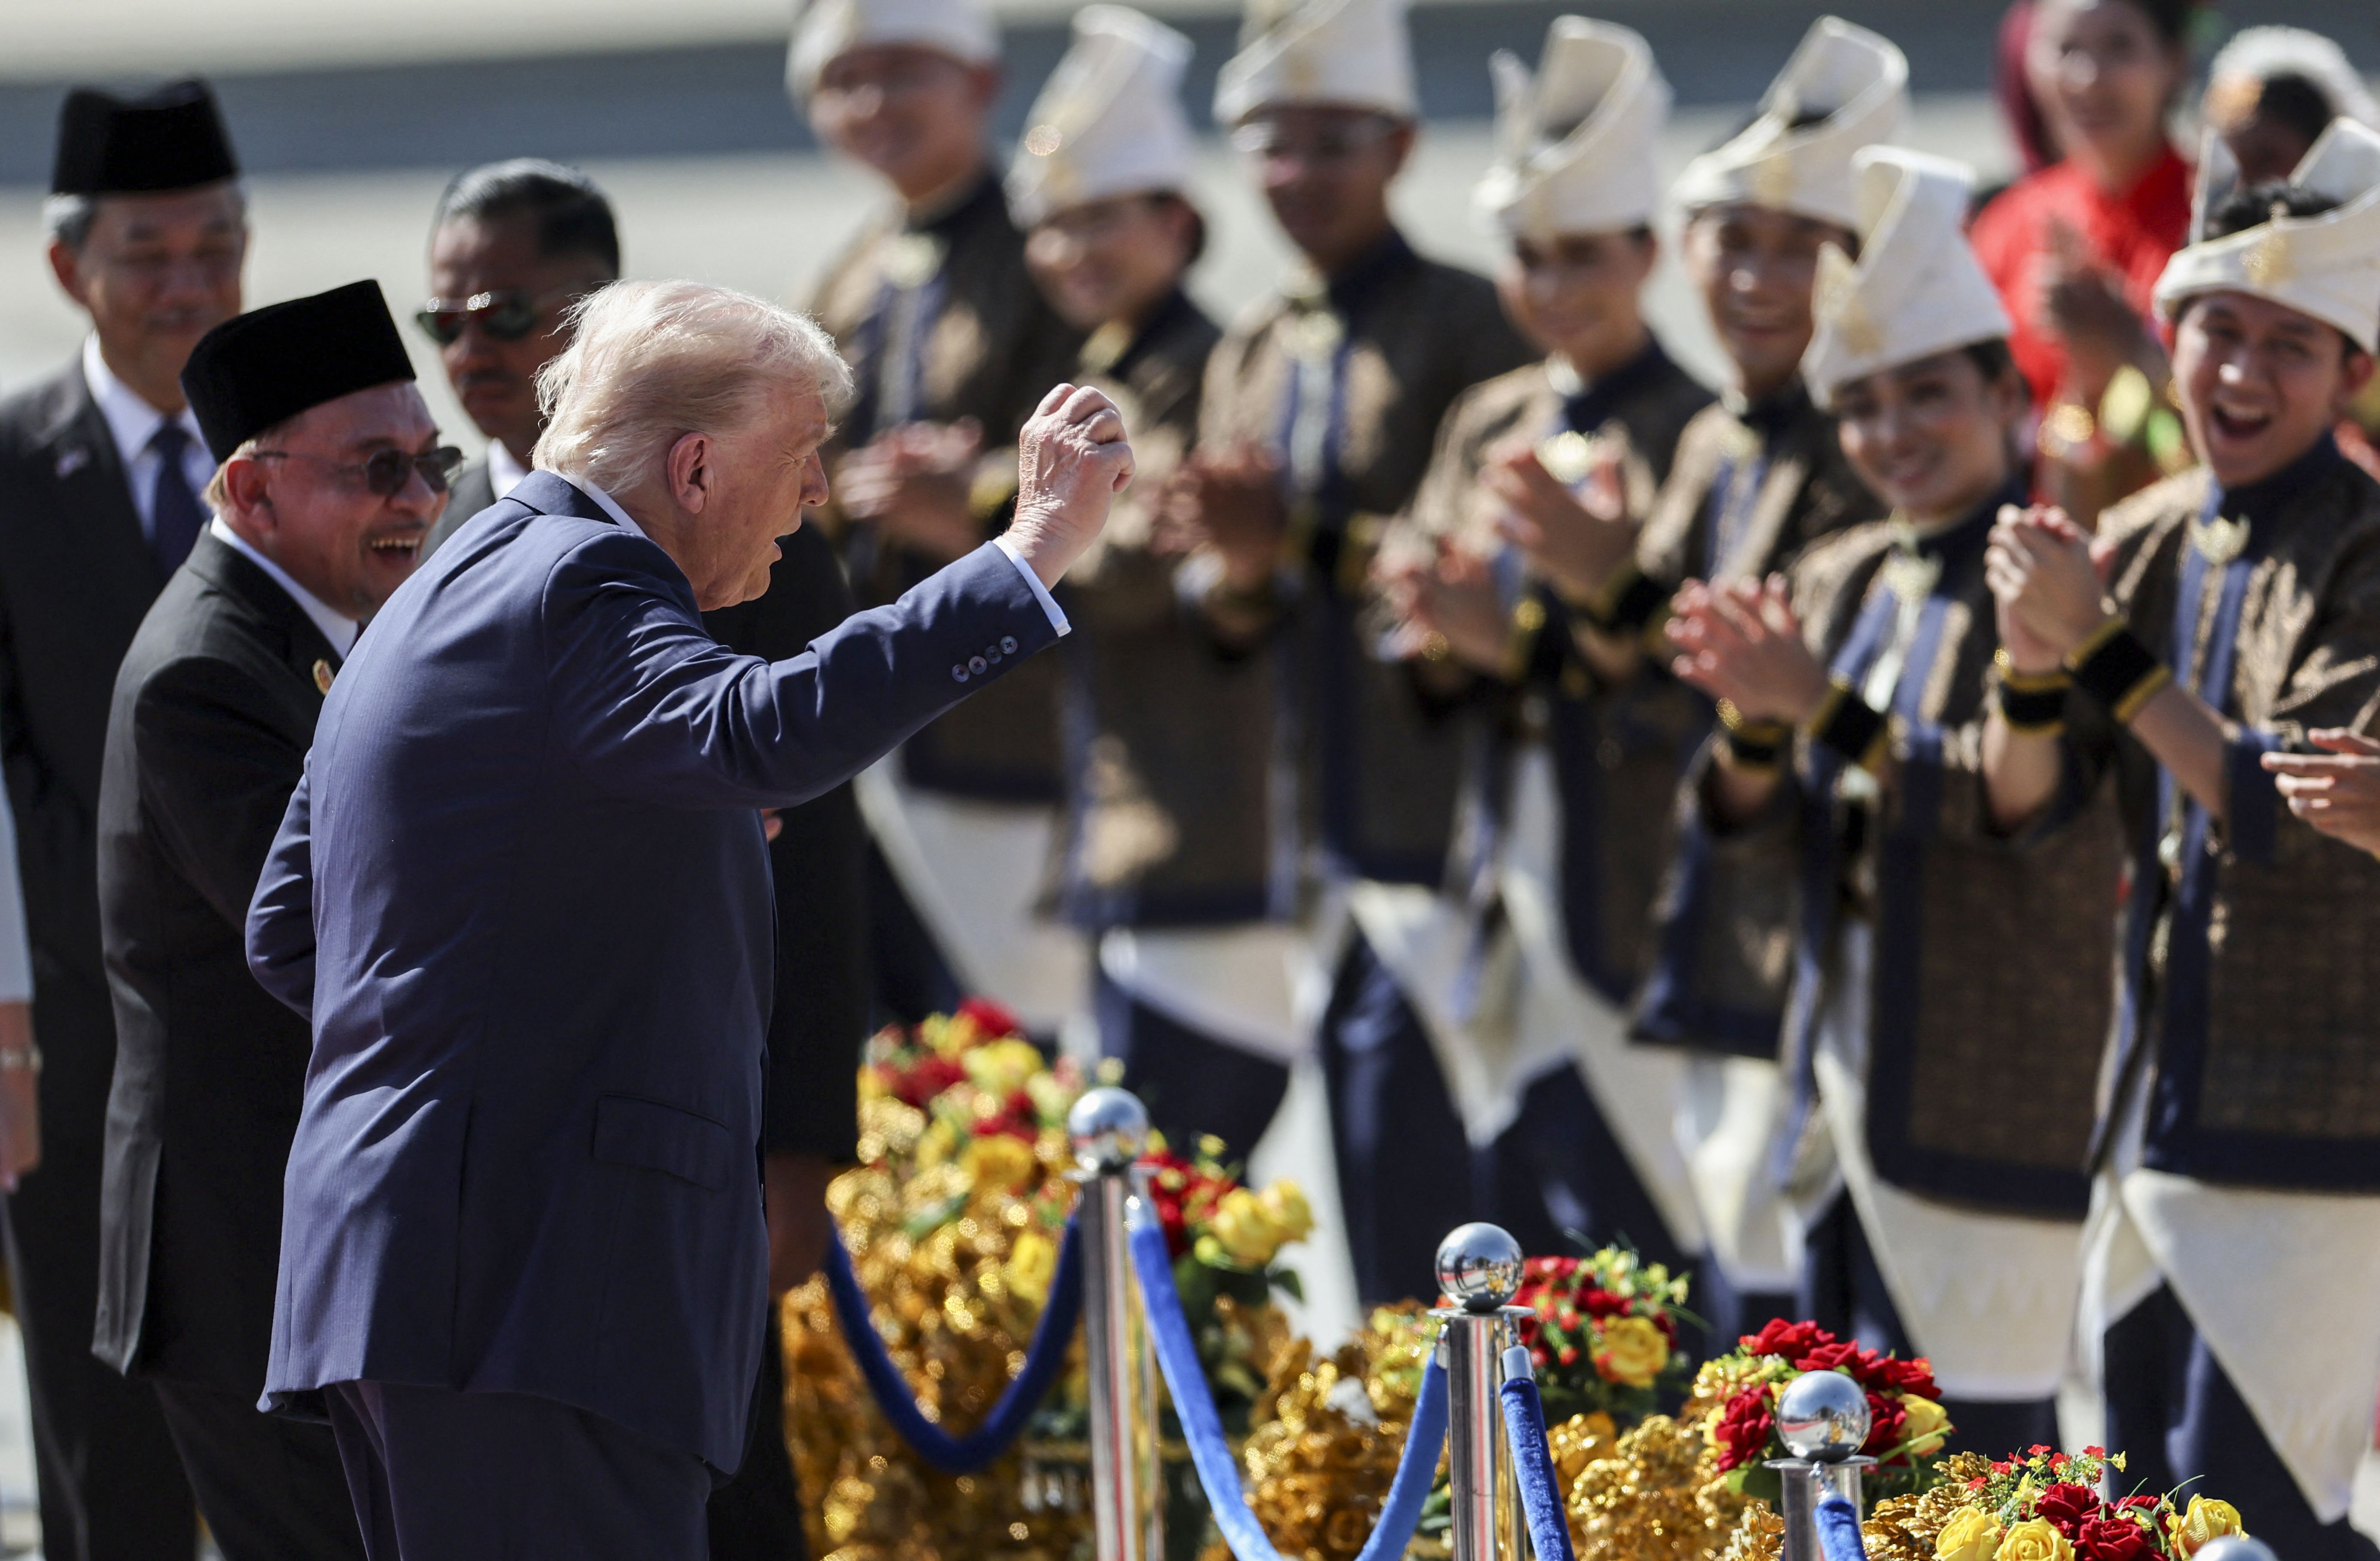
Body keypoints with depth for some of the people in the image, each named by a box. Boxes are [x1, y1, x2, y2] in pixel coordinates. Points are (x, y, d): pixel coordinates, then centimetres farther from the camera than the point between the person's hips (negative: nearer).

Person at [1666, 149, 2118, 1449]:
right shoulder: (1839, 584, 14)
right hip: (1849, 1085, 7)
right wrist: (1754, 725, -11)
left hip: (1993, 1091, -7)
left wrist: (1825, 708, -21)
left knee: (1979, 1437, -9)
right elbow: (1776, 836, 11)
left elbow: (2032, 806, -18)